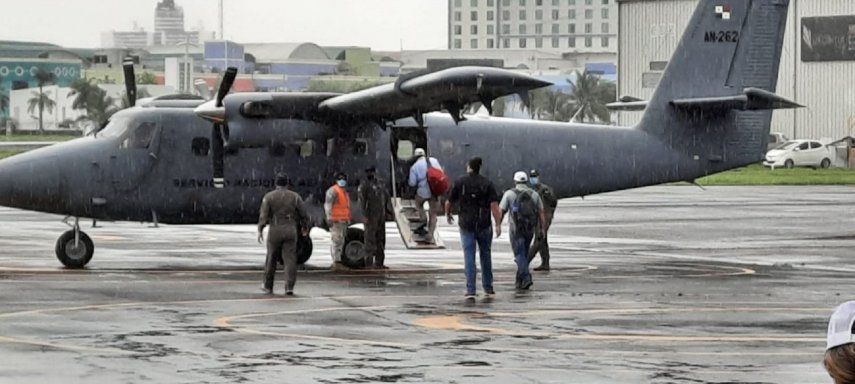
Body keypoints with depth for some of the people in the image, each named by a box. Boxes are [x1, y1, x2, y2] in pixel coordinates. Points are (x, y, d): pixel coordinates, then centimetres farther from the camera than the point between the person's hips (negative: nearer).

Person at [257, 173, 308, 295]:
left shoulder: (269, 197, -1)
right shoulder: (295, 196, 4)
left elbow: (263, 215, -10)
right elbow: (303, 214, 7)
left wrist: (260, 230, -11)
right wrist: (304, 228, 22)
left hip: (275, 230, 0)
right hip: (290, 230, 1)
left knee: (271, 259, 12)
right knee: (290, 260, -1)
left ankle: (268, 287, 23)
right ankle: (289, 287, -13)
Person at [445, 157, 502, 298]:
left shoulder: (460, 183, -3)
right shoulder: (487, 184, -3)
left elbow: (449, 203, 2)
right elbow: (494, 205, -12)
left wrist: (448, 214, 23)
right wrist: (498, 224, -12)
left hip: (466, 225, -1)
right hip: (484, 225, 1)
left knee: (469, 257, 0)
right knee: (485, 255, 16)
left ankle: (471, 290, -7)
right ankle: (488, 287, 22)